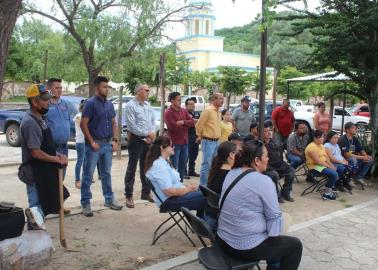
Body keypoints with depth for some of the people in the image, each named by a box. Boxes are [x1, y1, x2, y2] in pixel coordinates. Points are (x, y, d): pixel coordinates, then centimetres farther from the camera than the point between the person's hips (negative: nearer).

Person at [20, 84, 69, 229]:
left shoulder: (40, 117, 7)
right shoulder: (30, 123, -24)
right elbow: (36, 153, -25)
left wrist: (57, 155, 1)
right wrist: (58, 160, -16)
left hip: (44, 170, 10)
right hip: (35, 172, -10)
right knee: (37, 205, -1)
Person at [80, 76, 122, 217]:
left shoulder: (110, 104, 11)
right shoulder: (90, 103, -9)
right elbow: (83, 124, -12)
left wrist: (115, 140, 5)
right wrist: (92, 142, -16)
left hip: (108, 143, 6)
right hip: (94, 143, -6)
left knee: (106, 173, 15)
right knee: (88, 175, 0)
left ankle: (109, 199, 25)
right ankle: (85, 203, 8)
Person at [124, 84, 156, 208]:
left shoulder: (148, 105, 12)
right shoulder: (130, 106, -10)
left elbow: (153, 121, 12)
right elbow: (132, 126, -17)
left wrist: (152, 135, -5)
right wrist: (148, 133, -12)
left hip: (148, 140, 7)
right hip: (136, 139, -7)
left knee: (146, 167, 14)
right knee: (132, 168, -1)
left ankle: (146, 192, 26)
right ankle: (129, 196, 6)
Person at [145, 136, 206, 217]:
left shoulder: (164, 162, 13)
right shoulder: (159, 166, -20)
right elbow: (170, 191, -24)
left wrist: (186, 186, 2)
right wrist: (188, 189, -11)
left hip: (175, 195, 10)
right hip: (169, 201, -10)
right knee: (204, 199, -16)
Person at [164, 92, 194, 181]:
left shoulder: (184, 111, 11)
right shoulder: (168, 113, -9)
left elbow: (192, 122, 3)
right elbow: (173, 126, -20)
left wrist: (182, 122, -13)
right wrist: (186, 123, -6)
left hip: (185, 142, 7)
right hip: (175, 143, -7)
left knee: (183, 166, 14)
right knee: (174, 167, -2)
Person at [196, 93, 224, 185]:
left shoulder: (218, 112, 13)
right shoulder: (208, 110, -14)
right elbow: (199, 125, -14)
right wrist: (200, 136, -1)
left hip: (216, 141, 8)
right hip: (208, 142, -8)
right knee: (206, 164, -5)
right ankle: (203, 185, 2)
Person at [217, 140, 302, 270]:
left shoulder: (231, 173, 5)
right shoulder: (263, 181, -19)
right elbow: (274, 216, -14)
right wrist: (273, 233, 6)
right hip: (247, 247, -8)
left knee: (275, 240, 30)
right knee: (295, 245, 13)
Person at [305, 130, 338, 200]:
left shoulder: (321, 145, 13)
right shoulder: (312, 147, -18)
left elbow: (326, 157, 9)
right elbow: (318, 161, -22)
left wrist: (331, 164, -8)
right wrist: (329, 166, -18)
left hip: (323, 165, 10)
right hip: (315, 167, -10)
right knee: (334, 173, -25)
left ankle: (330, 187, 12)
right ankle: (327, 193, -11)